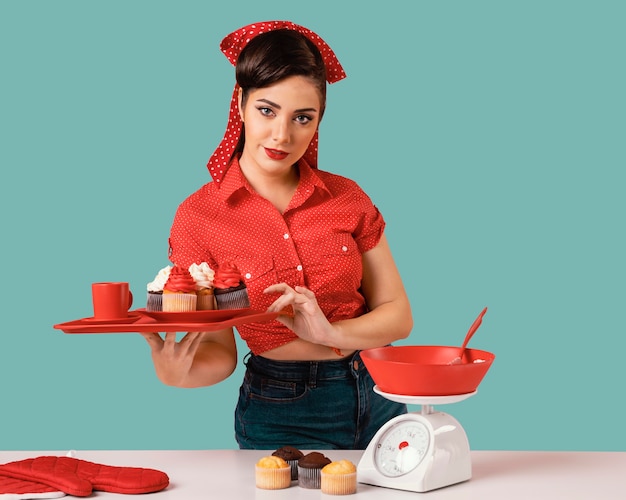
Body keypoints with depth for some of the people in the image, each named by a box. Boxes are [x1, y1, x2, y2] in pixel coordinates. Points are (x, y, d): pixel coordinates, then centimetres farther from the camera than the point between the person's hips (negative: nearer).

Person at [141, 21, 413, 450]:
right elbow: (219, 351, -7)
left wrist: (330, 333, -18)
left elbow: (398, 314, -1)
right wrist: (176, 372, -28)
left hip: (375, 397, 3)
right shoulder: (199, 216, -10)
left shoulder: (347, 198, -2)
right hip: (281, 415, -3)